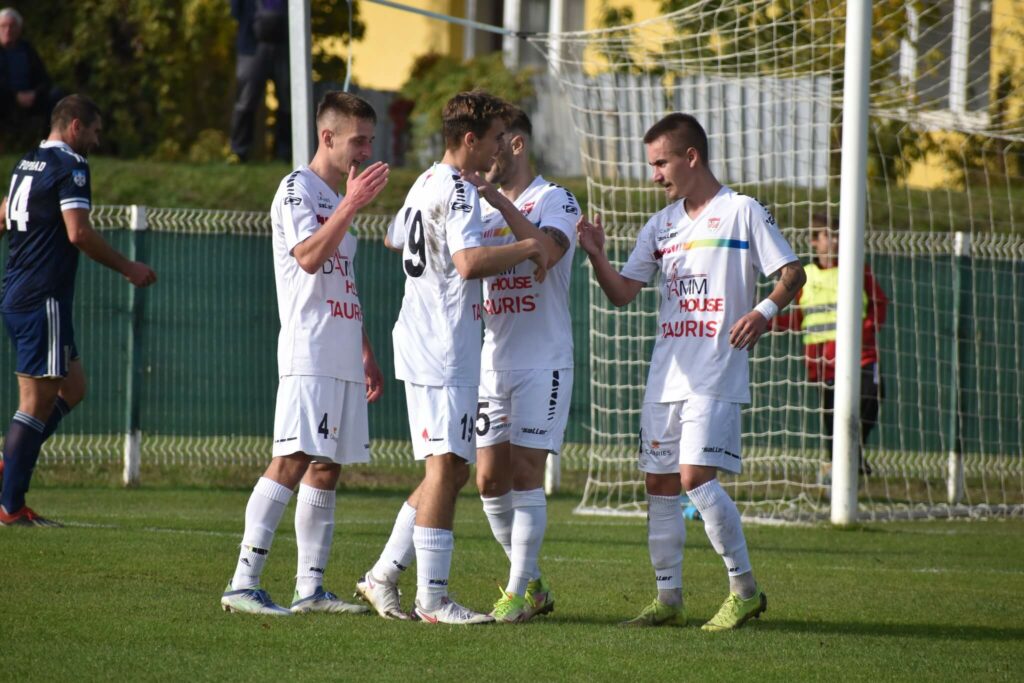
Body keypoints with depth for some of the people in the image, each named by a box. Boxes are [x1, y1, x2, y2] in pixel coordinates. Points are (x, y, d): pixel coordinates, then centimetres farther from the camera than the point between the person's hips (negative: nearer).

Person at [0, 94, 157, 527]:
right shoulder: (70, 166, -11)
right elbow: (79, 232, -19)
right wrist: (127, 268, -10)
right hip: (44, 300, -9)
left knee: (72, 387, 16)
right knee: (37, 401, -6)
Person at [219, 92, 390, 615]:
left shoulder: (339, 197, 22)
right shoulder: (297, 188, -5)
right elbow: (309, 258, -21)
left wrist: (366, 355, 25)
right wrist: (351, 206, -27)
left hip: (343, 360, 9)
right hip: (308, 354, -9)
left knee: (326, 469, 6)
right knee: (292, 461, -16)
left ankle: (310, 587, 8)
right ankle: (243, 583, -18)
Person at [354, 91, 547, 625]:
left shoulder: (425, 184, 17)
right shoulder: (458, 191, -14)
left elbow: (394, 239, 36)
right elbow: (470, 261, -28)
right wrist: (527, 248, -15)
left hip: (425, 343, 10)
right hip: (443, 347, -10)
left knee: (452, 469, 13)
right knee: (446, 466, -10)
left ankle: (383, 576, 13)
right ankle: (432, 598, -10)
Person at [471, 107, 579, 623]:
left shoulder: (555, 200, -4)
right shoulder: (482, 205, 16)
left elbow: (548, 251, -24)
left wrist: (503, 205, -24)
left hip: (543, 362, -6)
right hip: (493, 362, 6)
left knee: (525, 474, -9)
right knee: (490, 479, 3)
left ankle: (519, 592, -6)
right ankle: (532, 584, 17)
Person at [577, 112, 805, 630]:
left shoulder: (742, 212, -2)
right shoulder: (662, 224, 17)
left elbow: (791, 272, -5)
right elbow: (622, 292, 16)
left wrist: (764, 311, -23)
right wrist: (595, 254, -2)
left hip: (715, 376, -7)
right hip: (665, 374, 7)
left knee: (696, 477, -17)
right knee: (659, 484, 5)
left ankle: (745, 588, -6)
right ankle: (668, 599, 13)